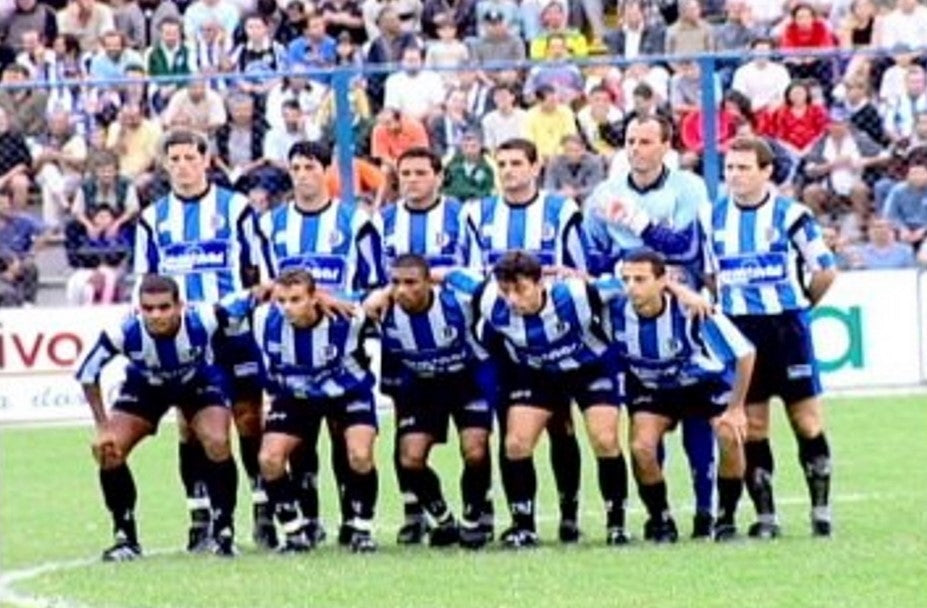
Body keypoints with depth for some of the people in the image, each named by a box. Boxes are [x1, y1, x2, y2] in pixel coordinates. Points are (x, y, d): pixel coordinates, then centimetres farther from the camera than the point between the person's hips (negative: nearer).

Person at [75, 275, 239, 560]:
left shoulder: (201, 321, -38)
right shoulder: (125, 332, -35)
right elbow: (87, 373, -19)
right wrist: (103, 427, -19)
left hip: (199, 383, -1)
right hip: (145, 387, 1)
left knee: (217, 444, -23)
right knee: (108, 451, -14)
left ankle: (223, 532, -4)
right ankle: (126, 538, 4)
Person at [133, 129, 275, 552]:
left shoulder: (235, 208, 3)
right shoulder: (153, 218, 11)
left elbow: (261, 271, 4)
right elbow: (144, 283, 15)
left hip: (234, 331, -2)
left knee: (249, 419, -3)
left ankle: (265, 512, 2)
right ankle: (199, 518, 7)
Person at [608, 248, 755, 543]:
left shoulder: (689, 310, -32)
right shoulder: (615, 312, -25)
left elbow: (744, 353, -21)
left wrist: (736, 408, -17)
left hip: (708, 380, -2)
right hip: (652, 387, 2)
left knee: (730, 437, -24)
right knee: (641, 447, -20)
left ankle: (726, 518, -2)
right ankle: (660, 520, 3)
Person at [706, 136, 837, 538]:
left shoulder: (791, 215, -6)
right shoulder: (714, 218, 6)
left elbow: (826, 270, 0)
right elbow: (708, 272, 18)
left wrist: (800, 304, 7)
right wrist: (724, 304, 7)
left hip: (786, 326, -3)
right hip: (738, 330, 3)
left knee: (808, 421, -2)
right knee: (751, 427, 2)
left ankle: (820, 510, 7)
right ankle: (765, 516, 8)